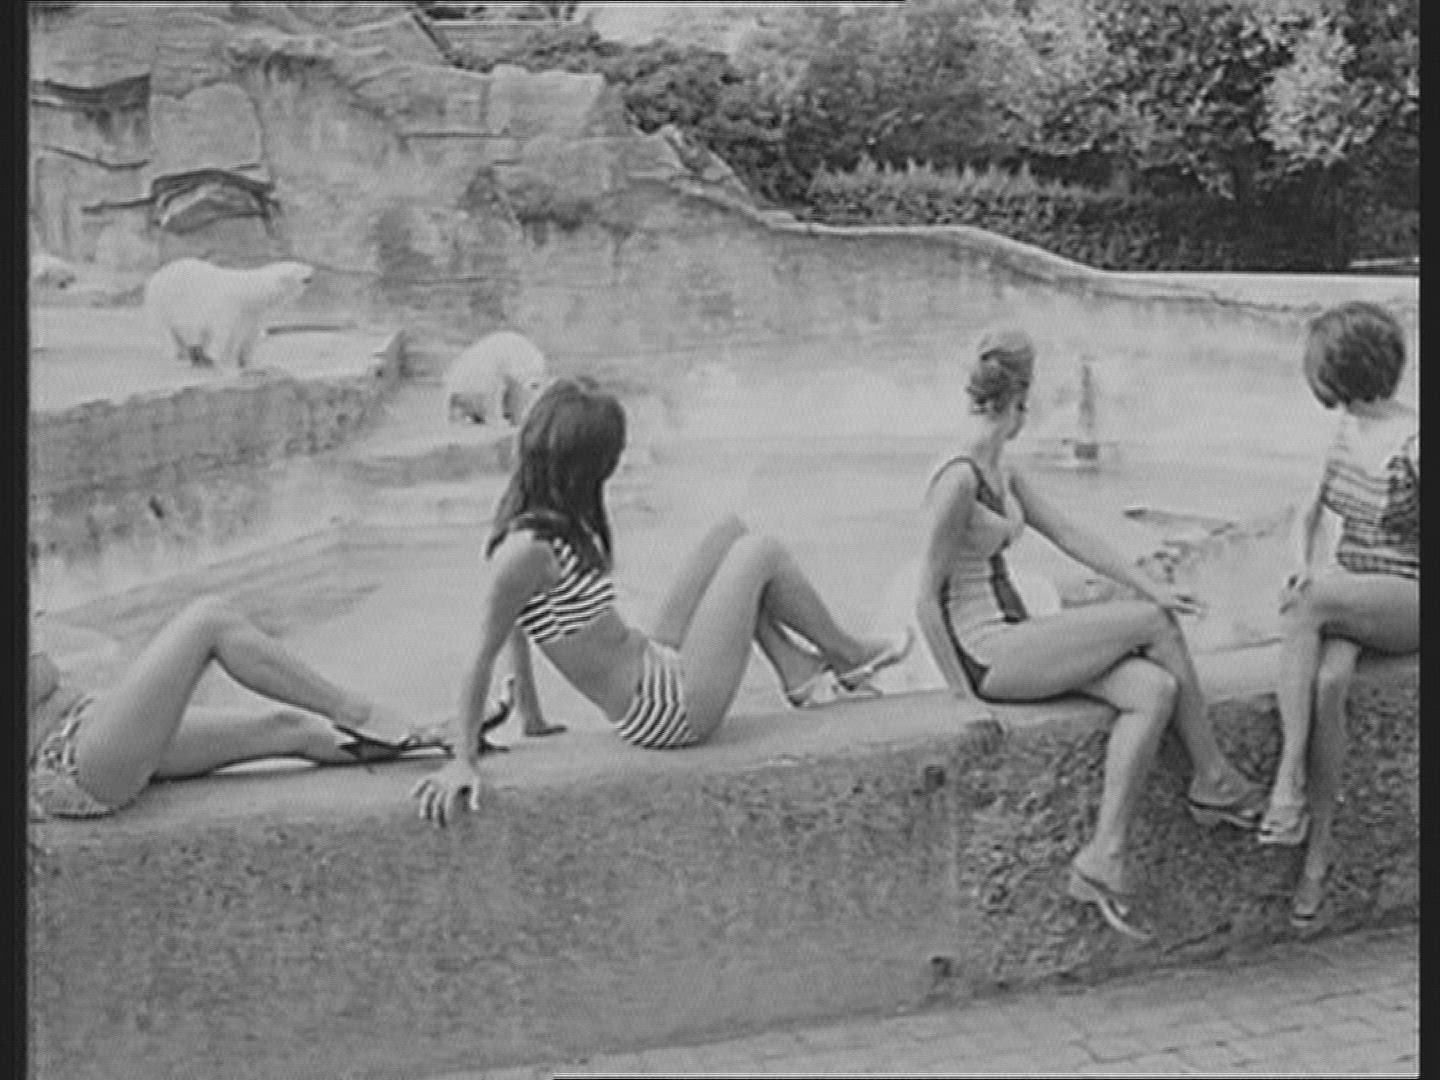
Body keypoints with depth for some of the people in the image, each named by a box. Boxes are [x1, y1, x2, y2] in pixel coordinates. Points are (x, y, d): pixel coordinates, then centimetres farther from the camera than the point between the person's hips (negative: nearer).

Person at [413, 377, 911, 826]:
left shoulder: (538, 522, -1)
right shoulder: (528, 551, -27)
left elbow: (518, 628, 9)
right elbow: (481, 657, -24)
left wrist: (531, 720, 13)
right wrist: (462, 761, -22)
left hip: (658, 667, 9)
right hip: (672, 711, -9)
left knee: (733, 532, 14)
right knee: (759, 553, -1)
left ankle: (799, 671, 23)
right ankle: (849, 656, 23)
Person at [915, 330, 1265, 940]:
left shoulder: (1002, 472, 13)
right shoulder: (958, 482, -17)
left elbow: (1069, 536, 14)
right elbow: (927, 601, -16)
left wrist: (1151, 586, 6)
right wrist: (962, 691, -14)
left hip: (1016, 642, 9)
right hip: (985, 653, -9)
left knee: (1153, 690, -11)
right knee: (1153, 623, -8)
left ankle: (1103, 858, -11)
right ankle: (1213, 782, 6)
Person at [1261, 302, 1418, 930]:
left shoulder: (1412, 442, -14)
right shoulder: (1348, 431, 8)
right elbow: (1309, 514, 15)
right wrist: (1303, 564, -7)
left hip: (1409, 602, -5)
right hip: (1347, 601, 5)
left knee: (1305, 604, -35)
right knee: (1326, 682, -28)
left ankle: (1289, 782, -31)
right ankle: (1318, 848, -24)